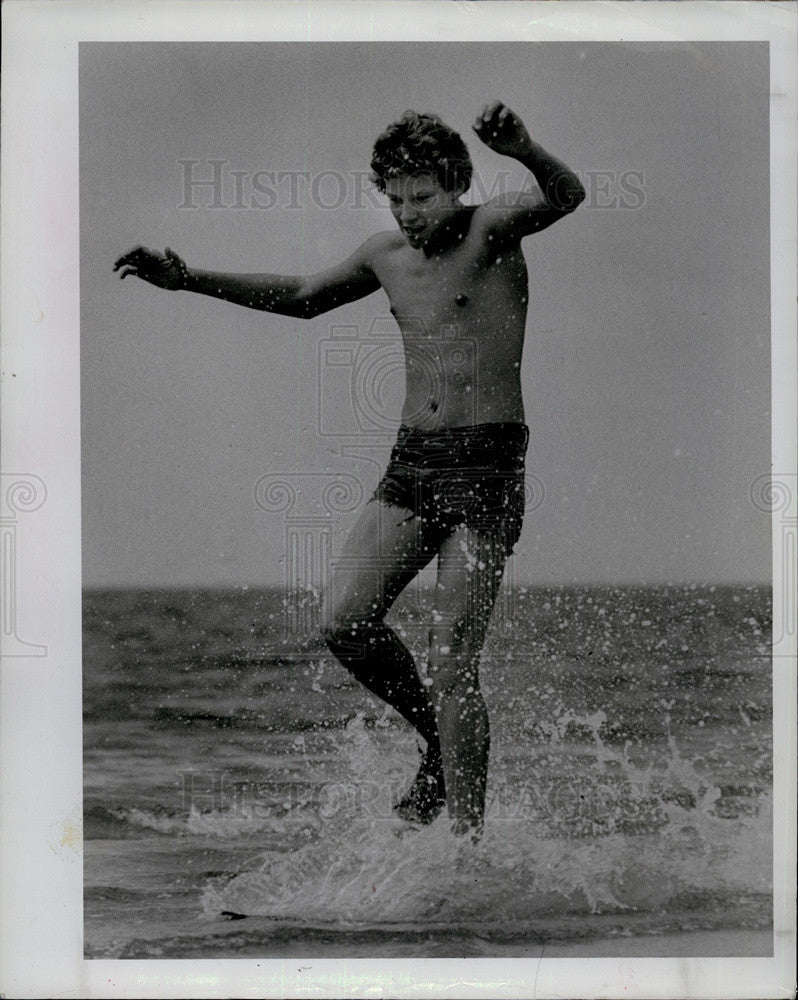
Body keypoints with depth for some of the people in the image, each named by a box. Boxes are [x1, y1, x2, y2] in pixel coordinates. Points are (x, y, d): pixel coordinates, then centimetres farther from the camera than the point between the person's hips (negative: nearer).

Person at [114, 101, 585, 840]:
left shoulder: (492, 229, -5)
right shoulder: (387, 254, 13)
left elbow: (565, 197, -26)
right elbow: (304, 297, 27)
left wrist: (524, 151, -49)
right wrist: (190, 281, 21)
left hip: (487, 463, -6)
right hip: (411, 458, 6)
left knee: (450, 663, -10)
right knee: (344, 622, -8)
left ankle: (467, 840, -1)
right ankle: (441, 741, 15)